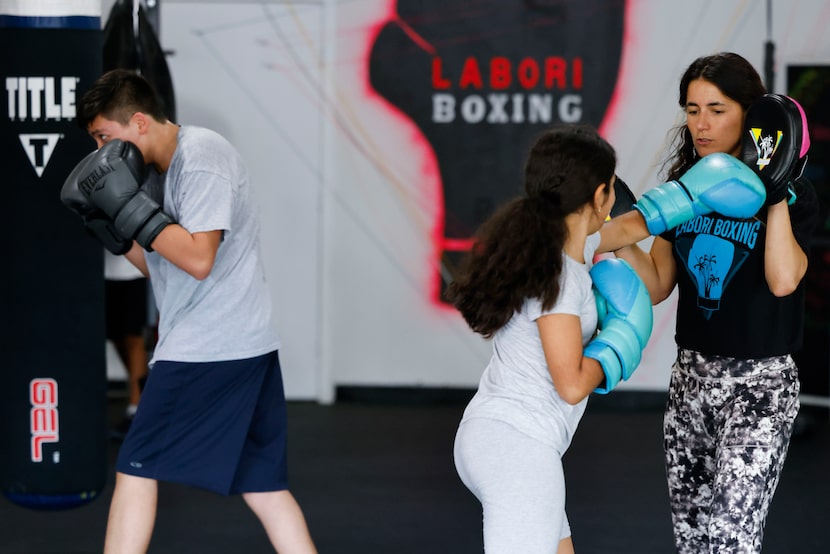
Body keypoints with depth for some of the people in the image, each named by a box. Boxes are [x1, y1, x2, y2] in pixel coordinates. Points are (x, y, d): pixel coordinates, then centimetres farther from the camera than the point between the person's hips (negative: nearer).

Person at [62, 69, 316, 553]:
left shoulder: (202, 157, -13)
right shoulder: (162, 168, 15)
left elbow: (197, 259, -22)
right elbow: (161, 266, 18)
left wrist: (129, 206, -19)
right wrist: (110, 226, 5)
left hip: (207, 352, -10)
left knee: (137, 469, -1)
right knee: (262, 481, 10)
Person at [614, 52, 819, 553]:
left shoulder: (791, 194, -8)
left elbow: (783, 281, -24)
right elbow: (656, 286, 6)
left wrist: (777, 194, -25)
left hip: (760, 381, -6)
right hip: (692, 375, 6)